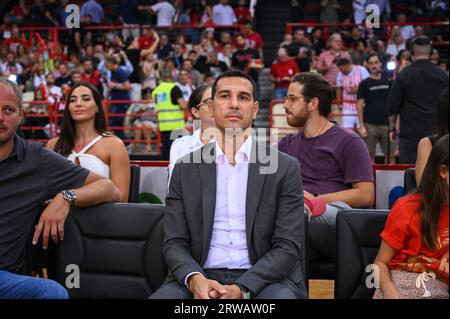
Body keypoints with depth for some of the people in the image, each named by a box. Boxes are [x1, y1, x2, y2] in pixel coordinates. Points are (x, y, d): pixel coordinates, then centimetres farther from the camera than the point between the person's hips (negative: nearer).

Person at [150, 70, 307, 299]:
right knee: (163, 296, -26)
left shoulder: (285, 168, 2)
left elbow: (287, 246, -3)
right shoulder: (185, 169, 8)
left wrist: (242, 288, -18)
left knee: (281, 295, -31)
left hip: (263, 278, 0)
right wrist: (195, 279, -17)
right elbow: (174, 243, 4)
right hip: (201, 278, 1)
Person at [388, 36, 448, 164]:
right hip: (436, 131, 3)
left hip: (410, 132, -3)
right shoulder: (442, 75, 3)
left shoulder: (403, 75, -5)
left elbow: (394, 105, -2)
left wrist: (392, 128, 9)